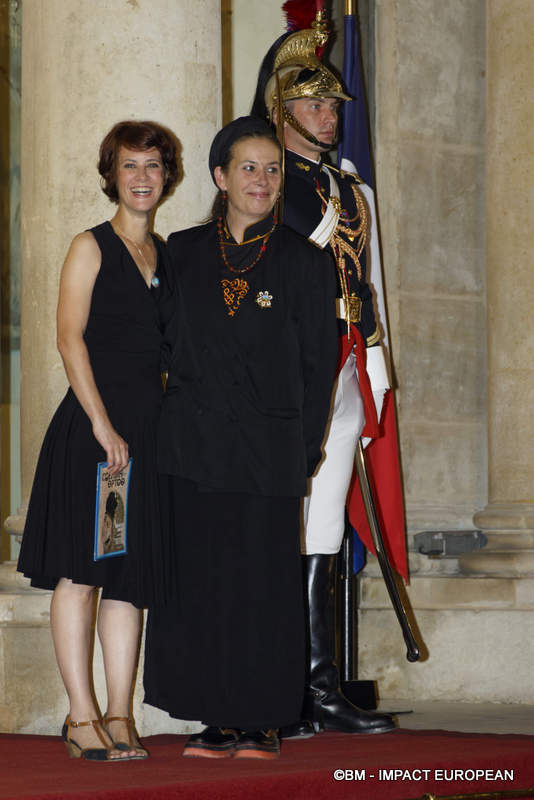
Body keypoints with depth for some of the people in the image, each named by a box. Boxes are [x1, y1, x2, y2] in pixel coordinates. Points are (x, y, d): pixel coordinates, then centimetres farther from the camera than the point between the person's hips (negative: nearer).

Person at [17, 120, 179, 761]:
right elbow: (70, 337, -8)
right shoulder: (91, 247, 0)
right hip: (92, 426, -6)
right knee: (80, 569, -6)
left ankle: (119, 715, 7)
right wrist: (102, 423, -15)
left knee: (131, 575, 5)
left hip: (150, 429, 6)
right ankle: (81, 715, -3)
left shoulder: (166, 256, 16)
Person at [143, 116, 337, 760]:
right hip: (194, 444, 2)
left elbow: (319, 363, 3)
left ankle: (261, 721, 10)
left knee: (263, 581, 0)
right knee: (201, 579, 3)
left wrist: (305, 452, -1)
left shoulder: (303, 262, 2)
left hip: (268, 447, -2)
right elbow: (165, 345, 15)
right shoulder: (183, 253, 8)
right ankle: (219, 718, 11)